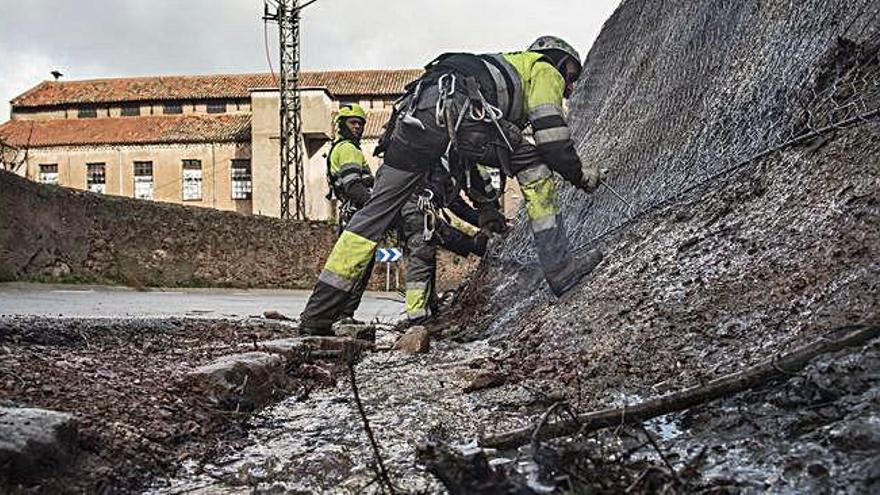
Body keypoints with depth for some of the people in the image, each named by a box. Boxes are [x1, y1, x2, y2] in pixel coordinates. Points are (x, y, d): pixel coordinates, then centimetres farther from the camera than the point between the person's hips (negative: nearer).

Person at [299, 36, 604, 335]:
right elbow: (550, 132, 6)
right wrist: (578, 173, 20)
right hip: (455, 108, -8)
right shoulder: (545, 69, 24)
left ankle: (317, 312, 10)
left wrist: (483, 204, 46)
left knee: (379, 208, 9)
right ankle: (559, 268, 4)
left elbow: (467, 155, 44)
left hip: (413, 110, 8)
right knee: (534, 165, 9)